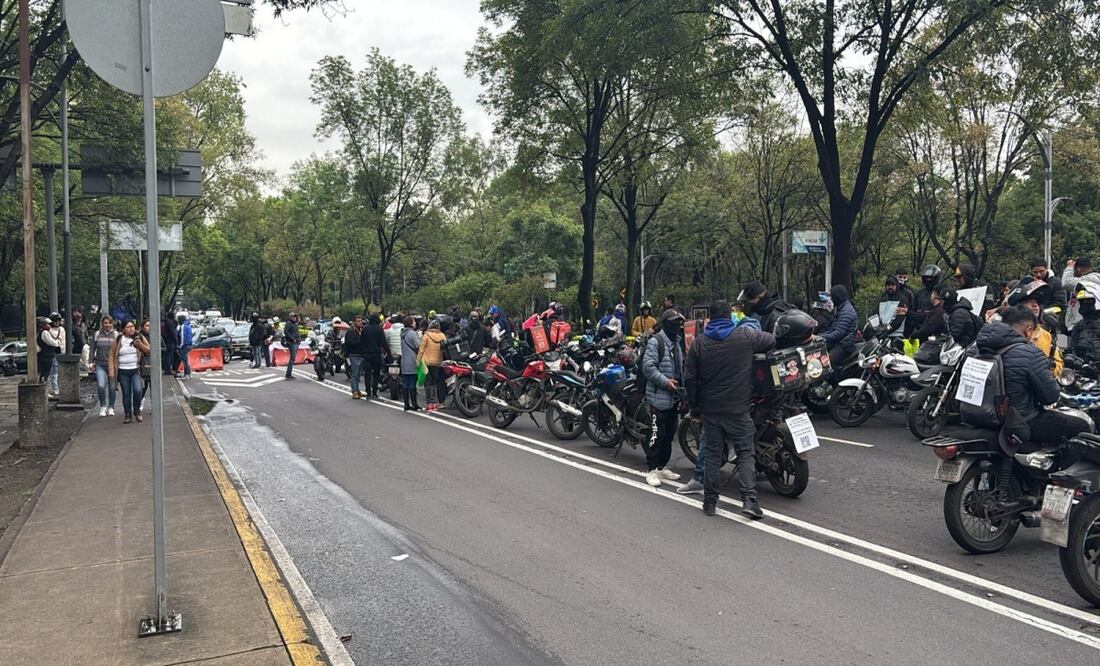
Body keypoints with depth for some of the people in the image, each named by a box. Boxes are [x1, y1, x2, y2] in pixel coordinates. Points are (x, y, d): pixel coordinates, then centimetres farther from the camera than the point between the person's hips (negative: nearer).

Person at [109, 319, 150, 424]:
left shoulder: (139, 338, 3)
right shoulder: (118, 340, 3)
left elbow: (149, 350, 6)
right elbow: (112, 355, 8)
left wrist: (140, 345, -12)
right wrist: (111, 369, 1)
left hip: (135, 370, -1)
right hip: (123, 372, 1)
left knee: (137, 390, -17)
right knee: (126, 394, 5)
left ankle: (137, 411, 5)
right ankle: (128, 415, 17)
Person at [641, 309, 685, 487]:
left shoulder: (676, 343, 18)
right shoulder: (655, 341, -10)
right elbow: (648, 366, -18)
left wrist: (681, 392, 17)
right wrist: (665, 381, -22)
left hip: (674, 397, 9)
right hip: (659, 397, -9)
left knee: (669, 434, 13)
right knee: (658, 434, -9)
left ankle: (662, 467, 23)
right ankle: (652, 470, -2)